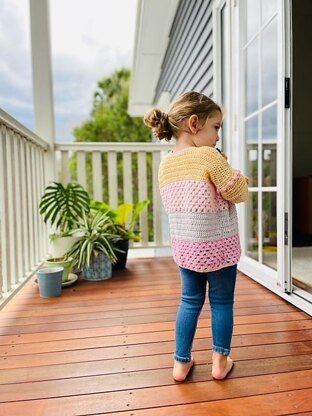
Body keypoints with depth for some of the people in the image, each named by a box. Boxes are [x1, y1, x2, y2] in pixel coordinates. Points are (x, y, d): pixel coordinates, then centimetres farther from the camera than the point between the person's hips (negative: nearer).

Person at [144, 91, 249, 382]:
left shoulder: (165, 164, 1)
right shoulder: (209, 157, -19)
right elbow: (239, 194, -12)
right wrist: (232, 172, 5)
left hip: (184, 247, 5)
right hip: (219, 246, -5)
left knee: (190, 301, 18)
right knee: (221, 302, 14)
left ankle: (181, 362, 28)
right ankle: (220, 361, 30)